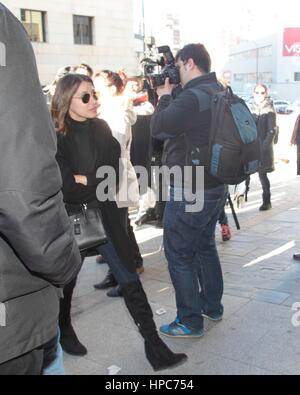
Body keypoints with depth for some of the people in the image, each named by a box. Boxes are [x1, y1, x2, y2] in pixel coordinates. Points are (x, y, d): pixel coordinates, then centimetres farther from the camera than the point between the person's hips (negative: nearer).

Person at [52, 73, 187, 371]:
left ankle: (154, 346, 6)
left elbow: (112, 177, -3)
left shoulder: (101, 128, 4)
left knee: (129, 280, 0)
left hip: (104, 215, 3)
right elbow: (64, 185, -17)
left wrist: (82, 180, -13)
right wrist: (96, 182, -11)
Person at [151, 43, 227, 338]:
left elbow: (158, 128, -14)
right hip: (216, 186, 10)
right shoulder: (220, 93, 9)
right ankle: (212, 306, 36)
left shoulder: (192, 97, -22)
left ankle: (190, 322, 10)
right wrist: (169, 98, 6)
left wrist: (164, 96, 0)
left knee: (179, 254, 2)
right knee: (205, 245, 22)